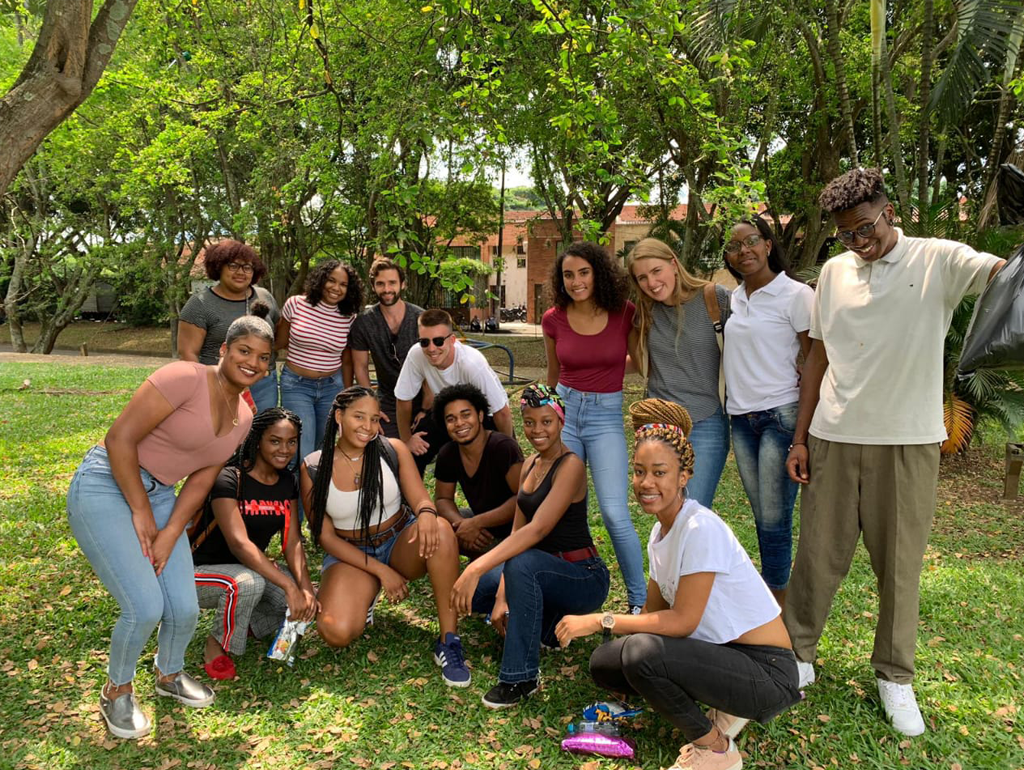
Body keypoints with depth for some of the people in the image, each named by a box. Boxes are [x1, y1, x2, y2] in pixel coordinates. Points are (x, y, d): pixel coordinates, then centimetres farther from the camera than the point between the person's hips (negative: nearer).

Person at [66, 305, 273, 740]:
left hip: (158, 495, 7)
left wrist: (171, 533, -6)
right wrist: (141, 513, -14)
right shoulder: (187, 378, -19)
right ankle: (117, 691, 17)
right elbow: (120, 438, -20)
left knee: (184, 608, 1)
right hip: (106, 486, -7)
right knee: (145, 607, -13)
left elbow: (202, 478, 5)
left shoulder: (244, 416, 5)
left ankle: (169, 676, 34)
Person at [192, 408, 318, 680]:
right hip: (201, 572, -6)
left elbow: (292, 542, -6)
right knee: (248, 583, -38)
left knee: (307, 602, -16)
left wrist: (305, 586, -24)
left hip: (253, 568, 6)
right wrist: (289, 586, -39)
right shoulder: (229, 480, -23)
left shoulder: (287, 482, 0)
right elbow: (239, 543, -33)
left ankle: (249, 621, 10)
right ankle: (217, 644, -9)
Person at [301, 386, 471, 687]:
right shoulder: (312, 468, -8)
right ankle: (365, 596, 9)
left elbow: (421, 500, -11)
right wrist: (379, 570, -17)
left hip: (401, 543, 1)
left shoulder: (393, 450, -6)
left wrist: (427, 514, -39)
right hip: (350, 554, 0)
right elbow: (326, 536, -7)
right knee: (336, 633, -29)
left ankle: (449, 642, -26)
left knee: (440, 530, -36)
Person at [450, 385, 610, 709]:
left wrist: (478, 567, -38)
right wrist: (501, 596, -10)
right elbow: (517, 530, 1)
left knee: (523, 563, -38)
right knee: (465, 590, -2)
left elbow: (537, 529, -30)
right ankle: (548, 620, 11)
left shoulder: (571, 466, -18)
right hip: (547, 571, 8)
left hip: (585, 578, -8)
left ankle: (521, 679, -25)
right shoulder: (530, 465, 6)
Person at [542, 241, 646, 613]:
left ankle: (639, 602, 9)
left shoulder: (625, 314, -7)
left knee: (615, 514, -9)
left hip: (606, 415, -2)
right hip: (564, 409, 2)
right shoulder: (554, 320, -1)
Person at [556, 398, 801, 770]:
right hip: (719, 654, 9)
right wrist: (600, 627, -2)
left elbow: (683, 621, -21)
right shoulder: (660, 532, 5)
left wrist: (600, 621, -18)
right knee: (604, 663, -1)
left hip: (767, 671, -8)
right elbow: (654, 611, 10)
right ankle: (721, 712, 10)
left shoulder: (701, 529, -22)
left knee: (642, 653, -29)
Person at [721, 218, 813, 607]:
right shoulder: (733, 298, 13)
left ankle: (778, 609, 9)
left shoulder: (796, 295, -5)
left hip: (781, 415, -6)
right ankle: (768, 601, 21)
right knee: (762, 517, 11)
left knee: (774, 519, -3)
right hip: (741, 418, 6)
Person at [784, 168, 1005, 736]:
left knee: (900, 565, 8)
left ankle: (895, 677, 25)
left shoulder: (938, 261, -3)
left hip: (907, 440, -2)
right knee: (817, 556, 8)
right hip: (833, 438, 3)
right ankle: (797, 656, 26)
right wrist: (799, 438, 9)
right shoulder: (834, 272, 7)